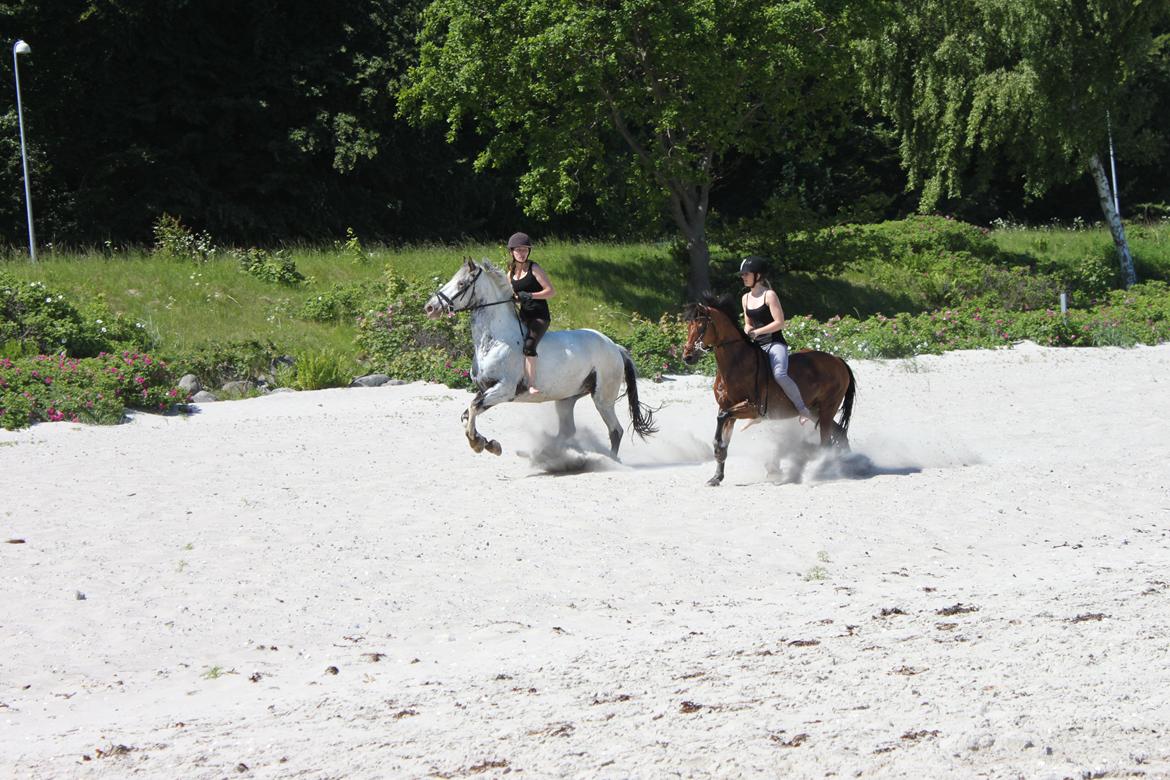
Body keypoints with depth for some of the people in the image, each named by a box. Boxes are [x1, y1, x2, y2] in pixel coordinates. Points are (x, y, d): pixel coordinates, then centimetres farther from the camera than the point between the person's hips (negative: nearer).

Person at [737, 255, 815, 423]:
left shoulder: (769, 295, -8)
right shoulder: (746, 298, 13)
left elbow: (779, 323, -14)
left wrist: (757, 332, -20)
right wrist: (747, 330, -1)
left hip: (775, 344, -8)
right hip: (756, 346, 8)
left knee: (779, 374, -31)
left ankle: (802, 409, -21)